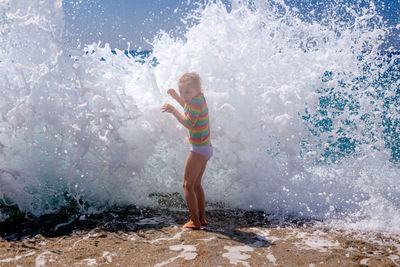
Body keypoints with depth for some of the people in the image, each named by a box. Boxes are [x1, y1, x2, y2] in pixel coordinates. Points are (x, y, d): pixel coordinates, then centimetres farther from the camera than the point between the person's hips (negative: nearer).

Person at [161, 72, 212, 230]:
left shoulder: (197, 101, -20)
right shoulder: (199, 98, 9)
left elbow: (189, 123, -29)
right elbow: (189, 109, 31)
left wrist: (173, 110, -22)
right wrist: (177, 97, 22)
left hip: (199, 149, -10)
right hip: (206, 148, 10)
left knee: (187, 184, -2)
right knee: (196, 184, 18)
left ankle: (195, 221, 1)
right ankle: (202, 218, 23)